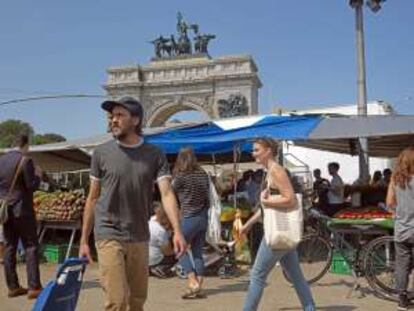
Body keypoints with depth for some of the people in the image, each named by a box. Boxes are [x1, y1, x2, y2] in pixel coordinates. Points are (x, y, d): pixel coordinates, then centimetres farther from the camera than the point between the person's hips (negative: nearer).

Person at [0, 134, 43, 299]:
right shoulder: (25, 160, -12)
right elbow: (32, 186, -14)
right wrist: (38, 175, 4)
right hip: (22, 209, -6)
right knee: (31, 247, -1)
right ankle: (34, 287, -3)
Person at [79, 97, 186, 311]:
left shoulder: (154, 155, 0)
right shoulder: (101, 153, -1)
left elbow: (167, 194, -9)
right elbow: (93, 198, 4)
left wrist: (177, 231, -23)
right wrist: (84, 240, 4)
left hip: (139, 238, 2)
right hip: (109, 235, -2)